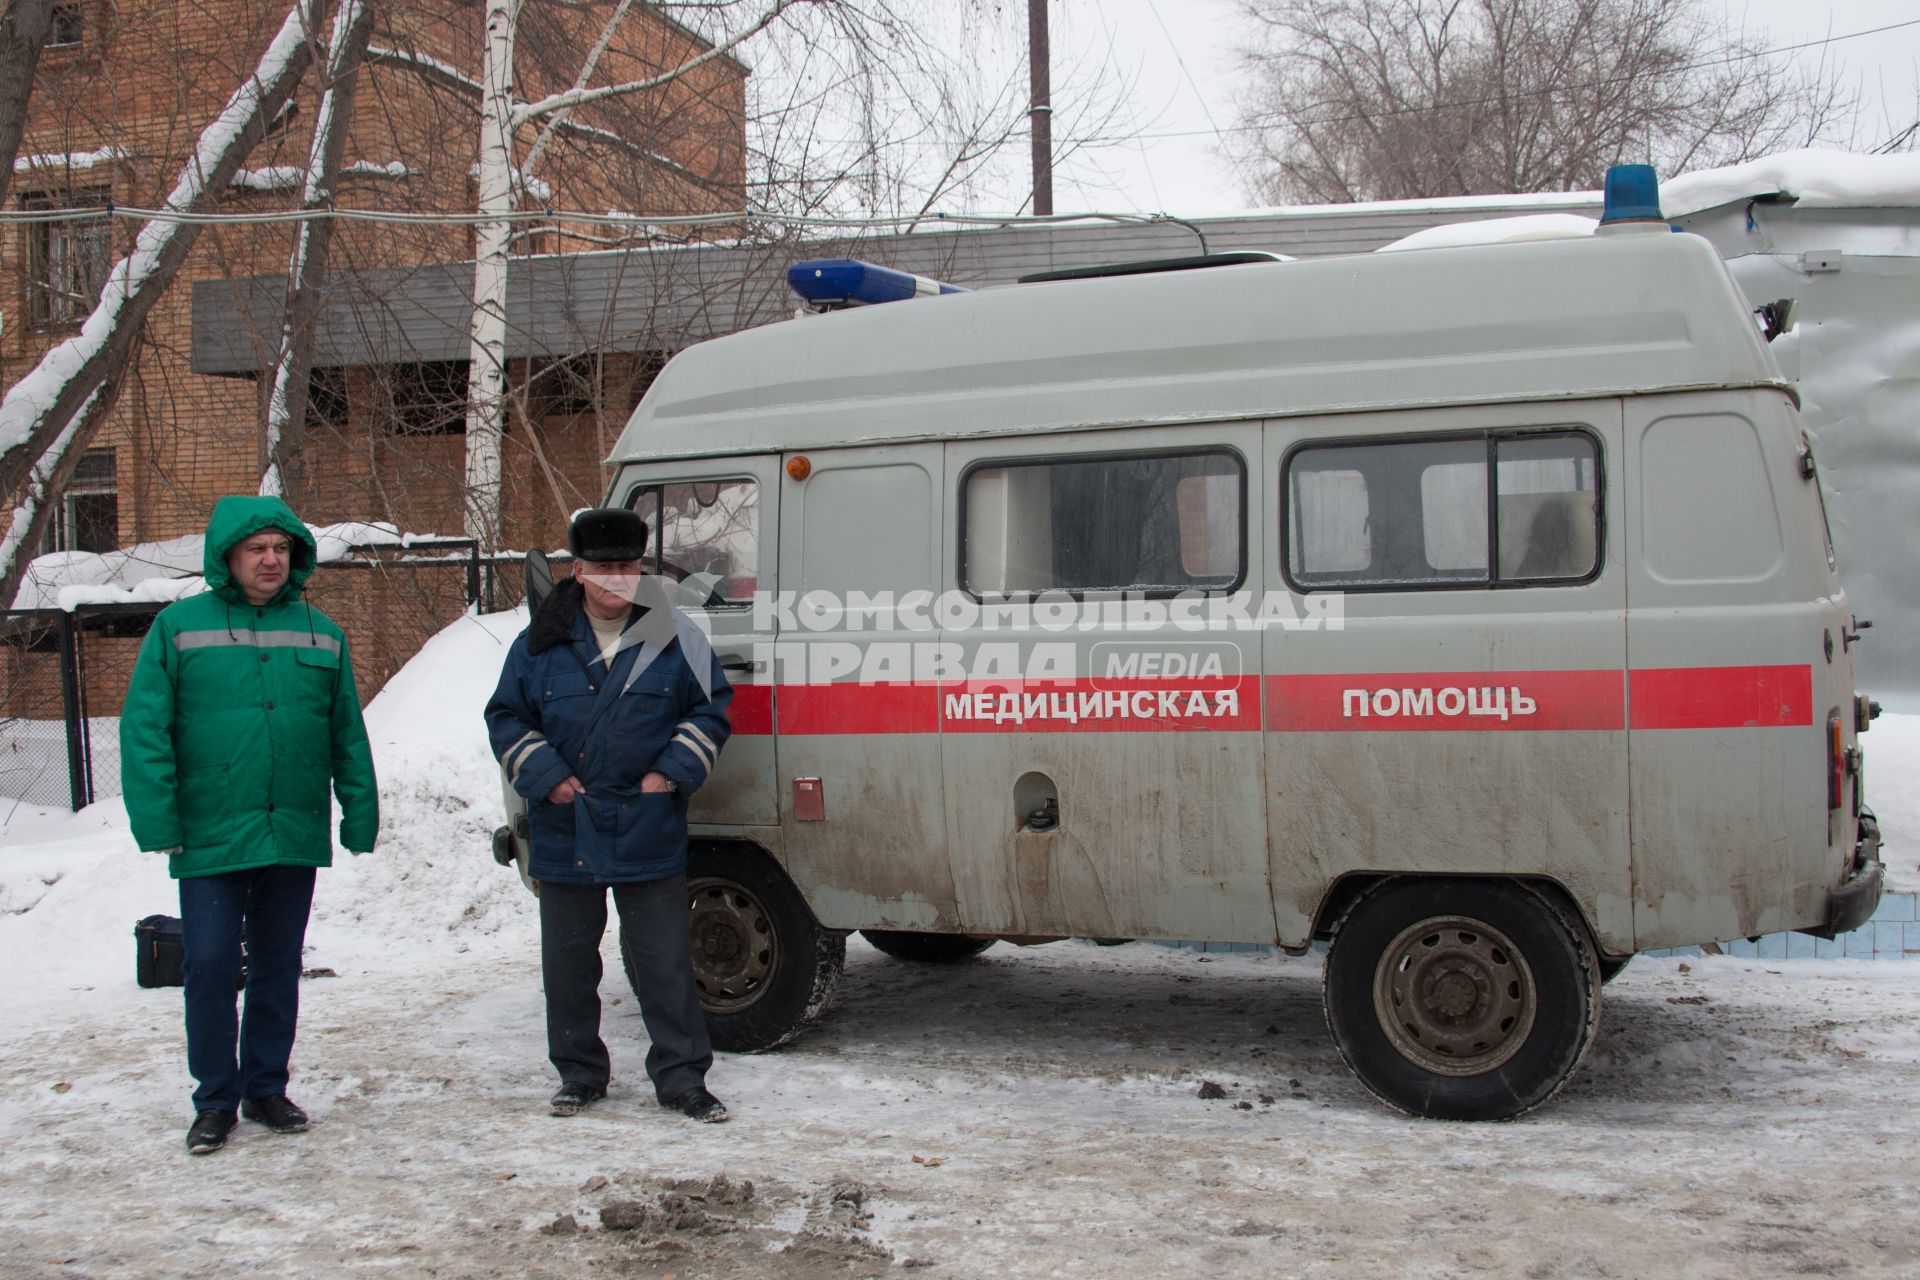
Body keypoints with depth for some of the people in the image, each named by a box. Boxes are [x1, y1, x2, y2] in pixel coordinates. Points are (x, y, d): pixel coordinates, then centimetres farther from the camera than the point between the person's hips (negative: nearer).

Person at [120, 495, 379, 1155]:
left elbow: (348, 736, 9)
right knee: (210, 966, -1)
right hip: (210, 839, -3)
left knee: (279, 966, 12)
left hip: (295, 835, 3)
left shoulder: (320, 633, 7)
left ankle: (266, 1087, 25)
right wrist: (157, 821, -12)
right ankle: (216, 1099, 14)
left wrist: (360, 816, 5)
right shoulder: (178, 627, -1)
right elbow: (144, 730, -5)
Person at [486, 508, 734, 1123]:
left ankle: (681, 1077, 12)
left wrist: (671, 772, -4)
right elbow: (506, 718, 9)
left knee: (666, 964, 1)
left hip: (650, 835, -2)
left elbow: (710, 710, 7)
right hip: (564, 835, 2)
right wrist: (545, 775, -4)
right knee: (567, 963, 11)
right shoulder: (541, 643, 3)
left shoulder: (675, 639, 1)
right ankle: (580, 1073, 26)